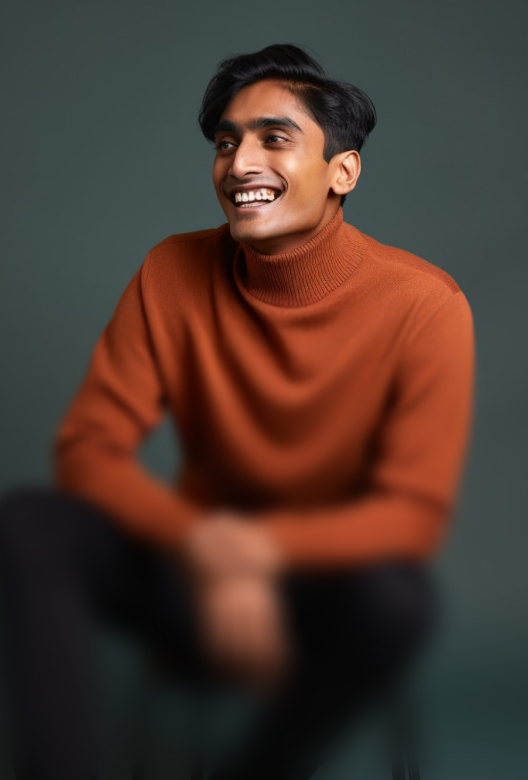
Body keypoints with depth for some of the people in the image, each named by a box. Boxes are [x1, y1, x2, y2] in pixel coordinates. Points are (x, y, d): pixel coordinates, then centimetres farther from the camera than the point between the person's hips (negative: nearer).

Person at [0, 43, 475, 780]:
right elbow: (88, 447, -11)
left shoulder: (424, 305, -15)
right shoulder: (175, 272, -7)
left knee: (398, 596, -36)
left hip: (327, 585, -1)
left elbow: (414, 511, -17)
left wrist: (257, 549, -35)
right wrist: (203, 549, -30)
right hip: (197, 575, 2)